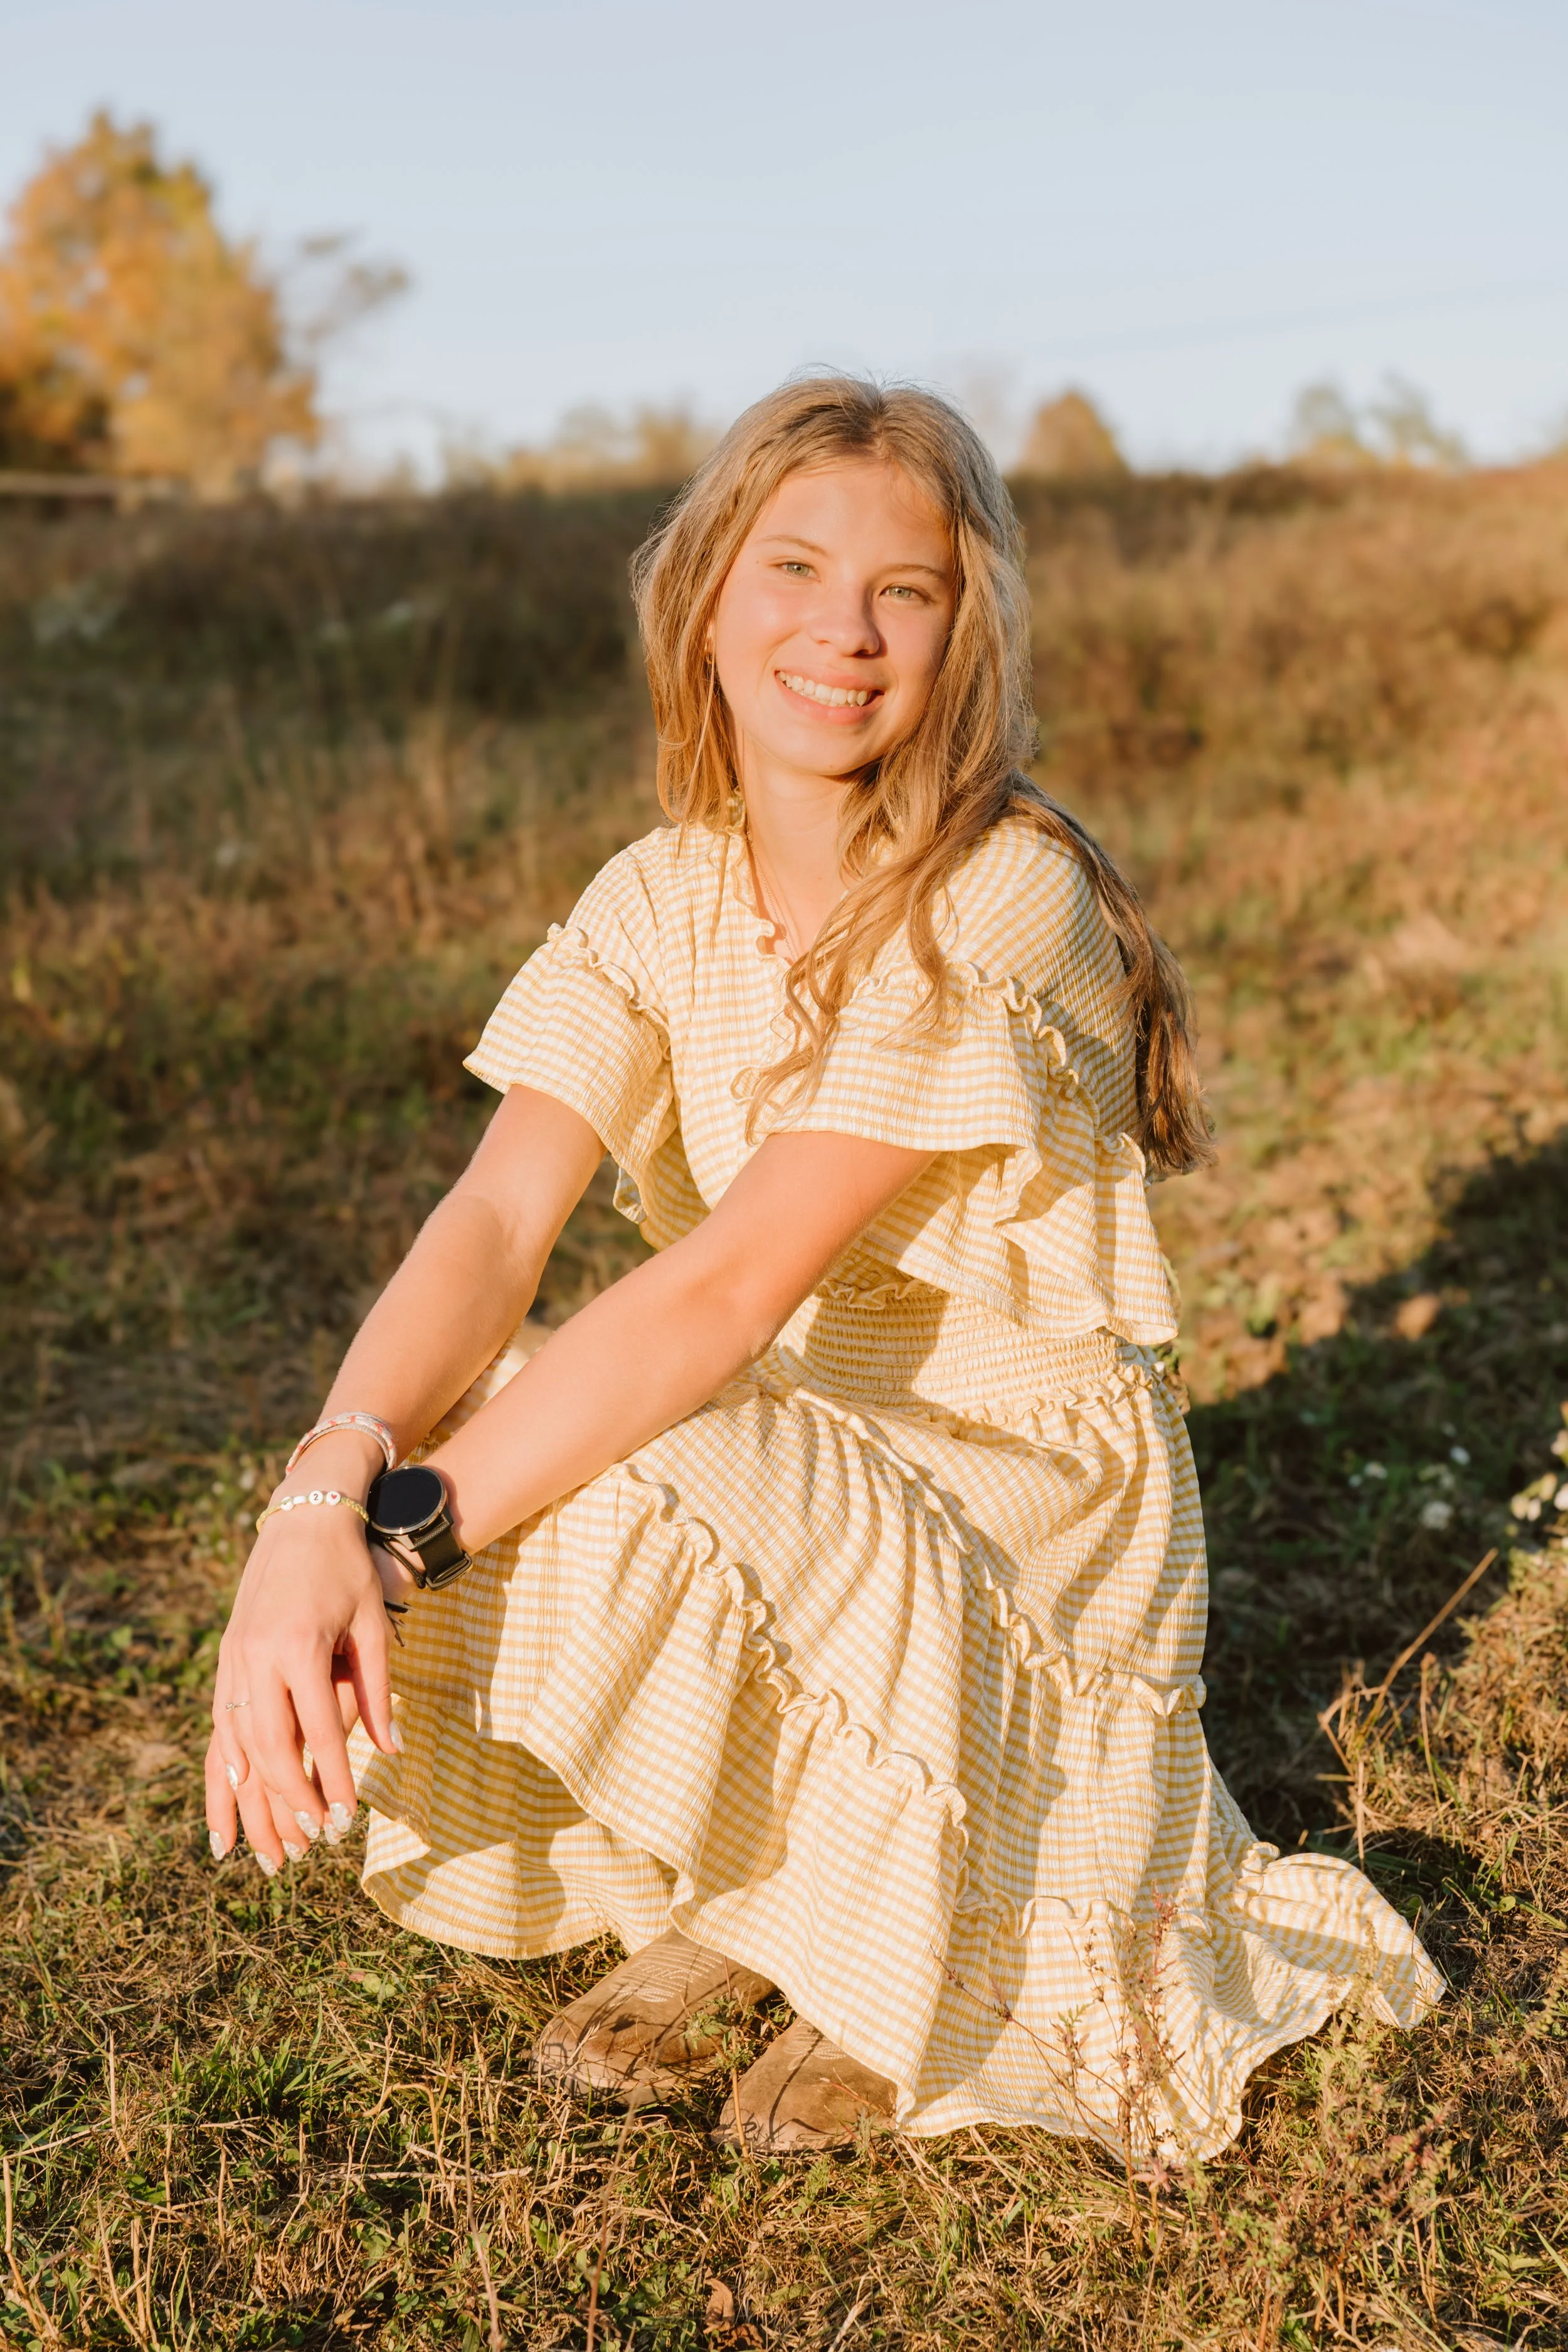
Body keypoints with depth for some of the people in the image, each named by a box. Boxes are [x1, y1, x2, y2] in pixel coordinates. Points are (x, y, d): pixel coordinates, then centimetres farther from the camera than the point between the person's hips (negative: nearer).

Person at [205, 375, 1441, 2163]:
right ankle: (718, 1901, 6)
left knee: (586, 1492, -31)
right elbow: (496, 1217, -17)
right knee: (412, 1459, -19)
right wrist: (328, 1490, -36)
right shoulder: (662, 897, -3)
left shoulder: (998, 897, -22)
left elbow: (727, 1285, -29)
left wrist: (415, 1528, -35)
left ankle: (862, 1909, 0)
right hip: (798, 1465, 6)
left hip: (1021, 1488, -5)